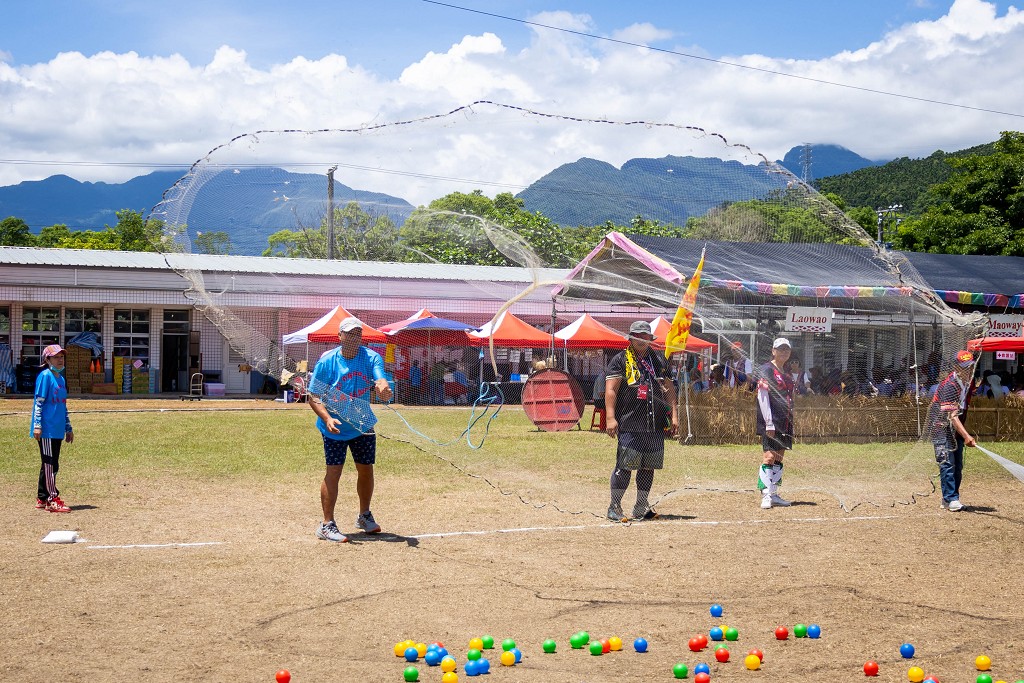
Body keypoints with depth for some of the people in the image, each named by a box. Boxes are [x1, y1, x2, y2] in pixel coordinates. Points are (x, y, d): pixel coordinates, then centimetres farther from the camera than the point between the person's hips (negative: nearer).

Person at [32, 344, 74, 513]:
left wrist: (68, 428, 24)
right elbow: (38, 401, -13)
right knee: (50, 464, -8)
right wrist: (37, 425, -18)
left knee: (51, 465, 12)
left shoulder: (61, 378, 17)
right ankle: (52, 500, -7)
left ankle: (42, 499, 19)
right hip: (46, 429, -9)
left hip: (57, 430, 9)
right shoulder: (45, 376, -8)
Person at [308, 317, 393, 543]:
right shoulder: (326, 361, -13)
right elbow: (314, 397, -12)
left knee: (366, 470, 14)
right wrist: (327, 418, -28)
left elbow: (381, 381, -26)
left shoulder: (371, 358, -9)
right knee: (333, 471, -8)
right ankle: (327, 525, -2)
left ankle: (364, 516, 35)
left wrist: (383, 388, -51)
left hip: (363, 426, 3)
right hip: (335, 428, -3)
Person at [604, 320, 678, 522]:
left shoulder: (658, 361, 17)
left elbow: (668, 389, 19)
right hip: (629, 424, -5)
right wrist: (611, 418, -15)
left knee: (649, 466, 8)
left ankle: (641, 508, 18)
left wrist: (674, 414, 9)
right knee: (625, 466, -9)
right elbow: (610, 390, -6)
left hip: (656, 425, 5)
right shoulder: (620, 360, 1)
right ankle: (614, 507, 1)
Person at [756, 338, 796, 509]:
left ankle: (774, 495, 14)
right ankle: (766, 495, -16)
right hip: (770, 423, -8)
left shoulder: (788, 375, 18)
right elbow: (762, 397, -12)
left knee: (779, 457, 9)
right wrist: (769, 423, -18)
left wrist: (791, 422, 14)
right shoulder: (766, 370, -6)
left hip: (785, 424, 8)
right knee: (770, 456, -13)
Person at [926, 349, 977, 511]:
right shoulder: (949, 385, -25)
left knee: (958, 464, 10)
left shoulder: (967, 382, 3)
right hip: (941, 427, -9)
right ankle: (951, 499, -11)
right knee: (947, 463, -13)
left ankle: (949, 498, 17)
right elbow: (952, 415, -31)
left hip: (957, 429, 9)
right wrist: (966, 436, -40)